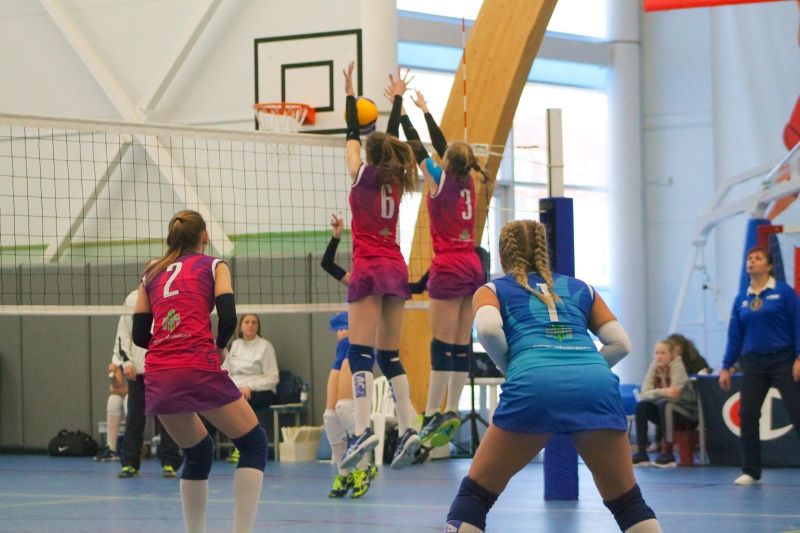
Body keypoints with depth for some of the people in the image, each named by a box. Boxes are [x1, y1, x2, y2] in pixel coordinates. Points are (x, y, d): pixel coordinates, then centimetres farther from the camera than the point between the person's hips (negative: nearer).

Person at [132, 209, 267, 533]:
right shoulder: (213, 266, 11)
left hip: (158, 378, 5)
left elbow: (140, 335, 16)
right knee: (254, 444, 8)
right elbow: (228, 318, -3)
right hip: (199, 369, -5)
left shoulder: (151, 275, 20)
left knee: (197, 453, 24)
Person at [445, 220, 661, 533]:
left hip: (534, 387, -2)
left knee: (475, 495, 13)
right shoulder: (579, 288, 31)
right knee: (627, 502, 16)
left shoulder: (493, 290, 23)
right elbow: (620, 343, 19)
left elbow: (488, 328, 0)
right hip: (597, 386, 2)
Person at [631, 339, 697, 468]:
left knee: (664, 404, -33)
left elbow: (674, 394, -25)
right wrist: (663, 392, -30)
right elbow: (644, 394, -14)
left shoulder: (677, 366, -14)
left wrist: (656, 393, -17)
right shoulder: (654, 367, -1)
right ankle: (641, 453, -16)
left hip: (686, 410, -5)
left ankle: (667, 454, -31)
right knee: (641, 406, -16)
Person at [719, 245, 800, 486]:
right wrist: (726, 367, 10)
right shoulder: (741, 300, 9)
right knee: (747, 416, -1)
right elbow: (734, 336, 12)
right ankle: (750, 472, 9)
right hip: (754, 364, 4)